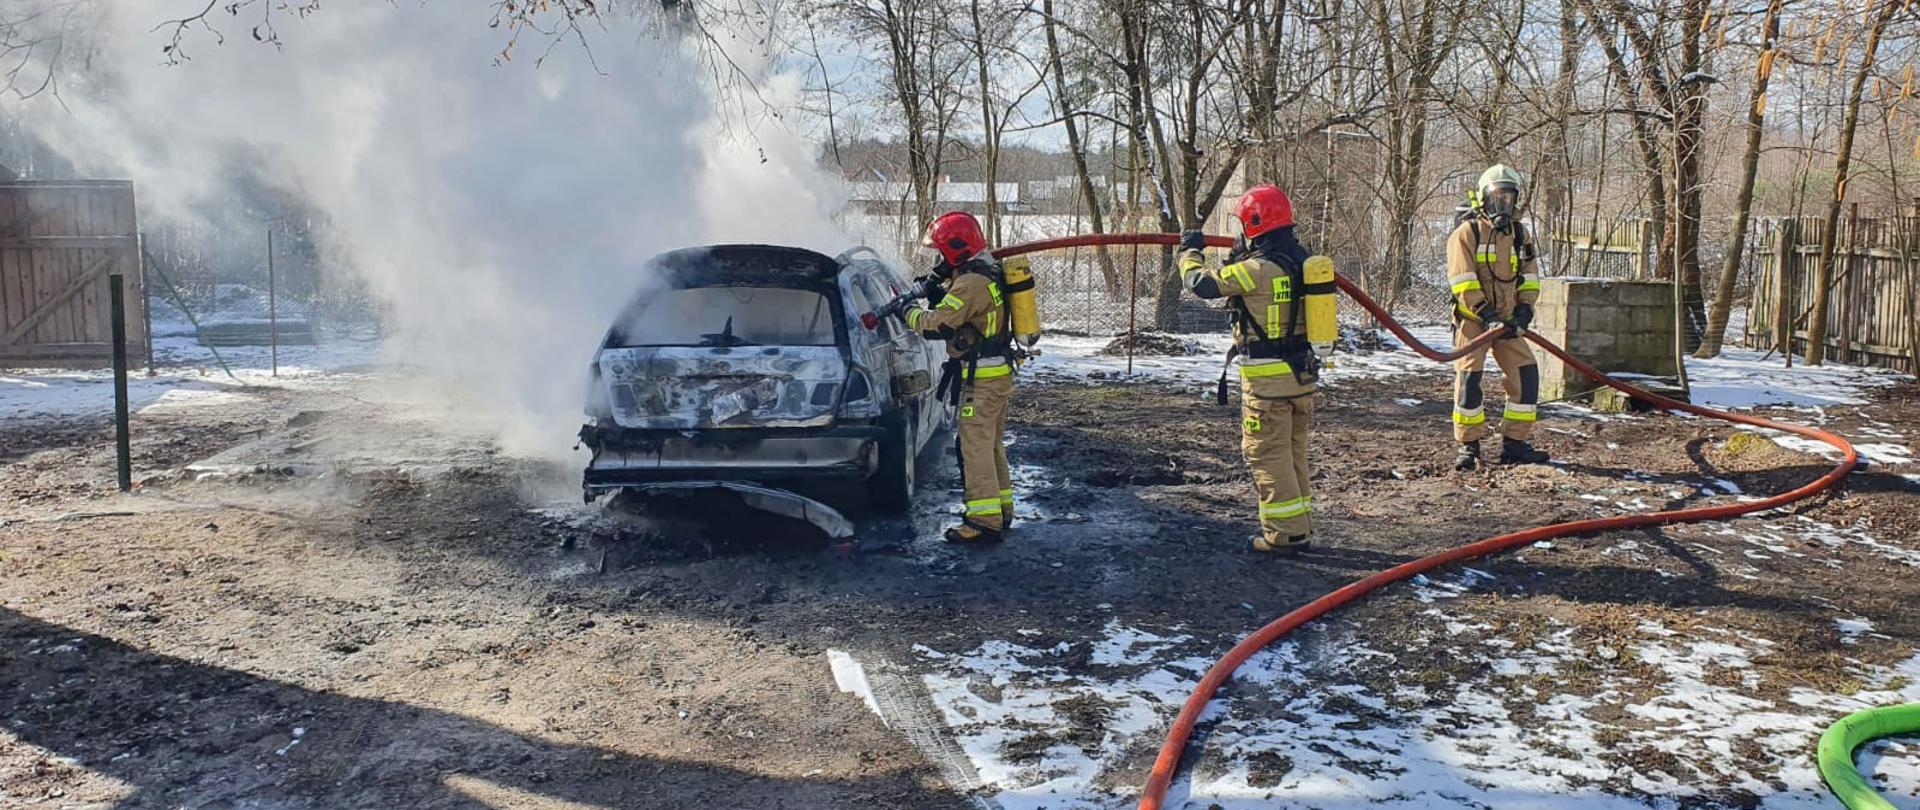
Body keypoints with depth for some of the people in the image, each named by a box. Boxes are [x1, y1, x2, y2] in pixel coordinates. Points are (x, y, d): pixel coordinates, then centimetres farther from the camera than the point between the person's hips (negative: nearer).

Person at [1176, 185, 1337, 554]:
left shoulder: (1257, 269, -19)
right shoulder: (1304, 260, 5)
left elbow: (1202, 282, -14)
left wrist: (1189, 251, 4)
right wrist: (1246, 256, 21)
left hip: (1268, 381, -8)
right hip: (1304, 375, 8)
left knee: (1268, 455, 1)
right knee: (1295, 452, 16)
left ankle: (1285, 534, 4)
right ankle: (1300, 526, 24)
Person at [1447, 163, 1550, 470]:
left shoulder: (1519, 234, 13)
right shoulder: (1466, 233, -6)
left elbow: (1528, 278, 13)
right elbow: (1463, 281, -14)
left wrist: (1524, 310, -4)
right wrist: (1487, 314, -21)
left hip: (1508, 321, 5)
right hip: (1473, 318, -5)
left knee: (1526, 375, -1)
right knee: (1469, 378, -10)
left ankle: (1513, 445, 9)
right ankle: (1468, 447, 2)